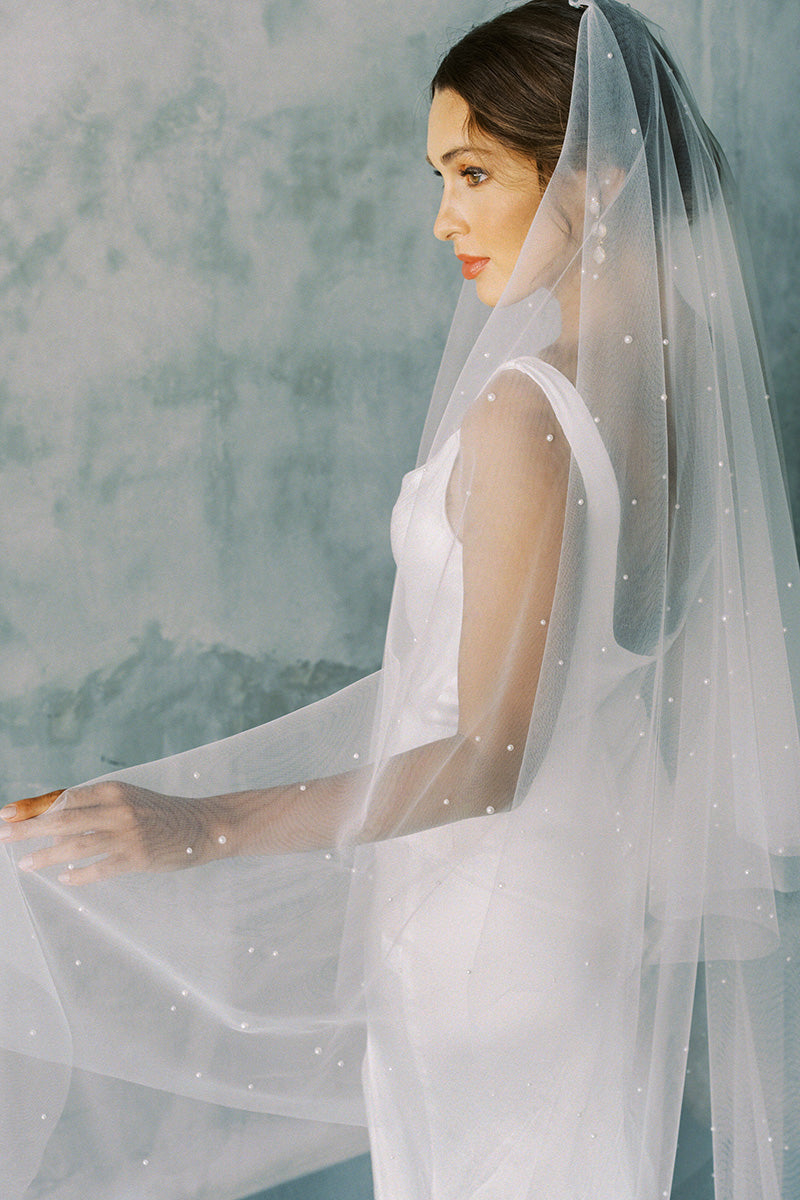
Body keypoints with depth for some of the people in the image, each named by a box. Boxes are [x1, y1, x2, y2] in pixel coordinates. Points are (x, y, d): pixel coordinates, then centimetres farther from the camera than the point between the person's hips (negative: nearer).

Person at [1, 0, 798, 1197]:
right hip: (620, 874, 8)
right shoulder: (690, 368, -2)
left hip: (498, 908, -8)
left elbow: (488, 759, -28)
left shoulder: (526, 410, -27)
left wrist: (197, 825, -34)